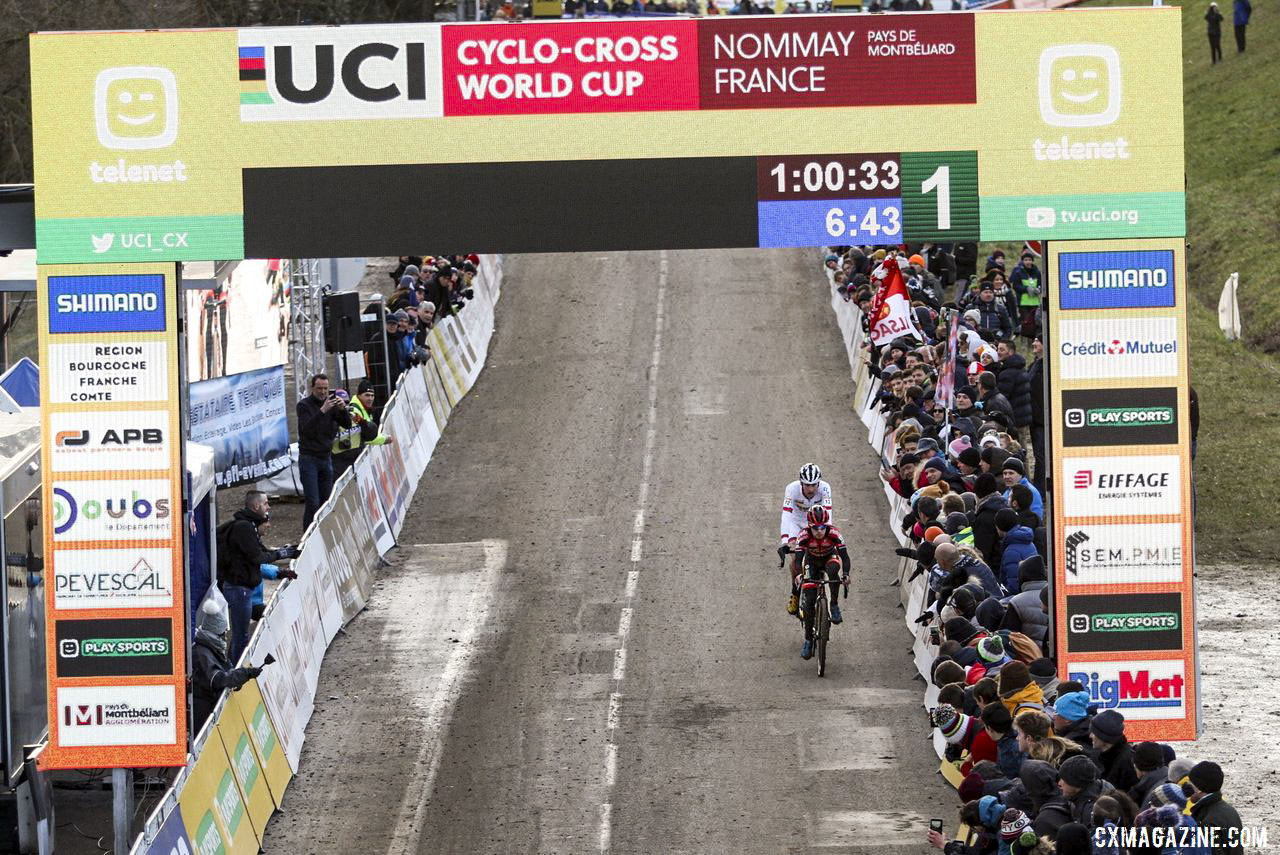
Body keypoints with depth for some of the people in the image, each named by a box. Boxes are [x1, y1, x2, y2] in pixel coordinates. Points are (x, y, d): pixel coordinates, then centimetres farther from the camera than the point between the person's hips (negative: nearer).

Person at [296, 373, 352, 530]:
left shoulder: (330, 402, 7)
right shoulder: (304, 405, -8)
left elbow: (347, 424, 3)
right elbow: (307, 428, -22)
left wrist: (342, 409, -17)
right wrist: (322, 411, -32)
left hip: (326, 458, 6)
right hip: (309, 458, -6)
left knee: (326, 501, 6)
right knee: (313, 503, -12)